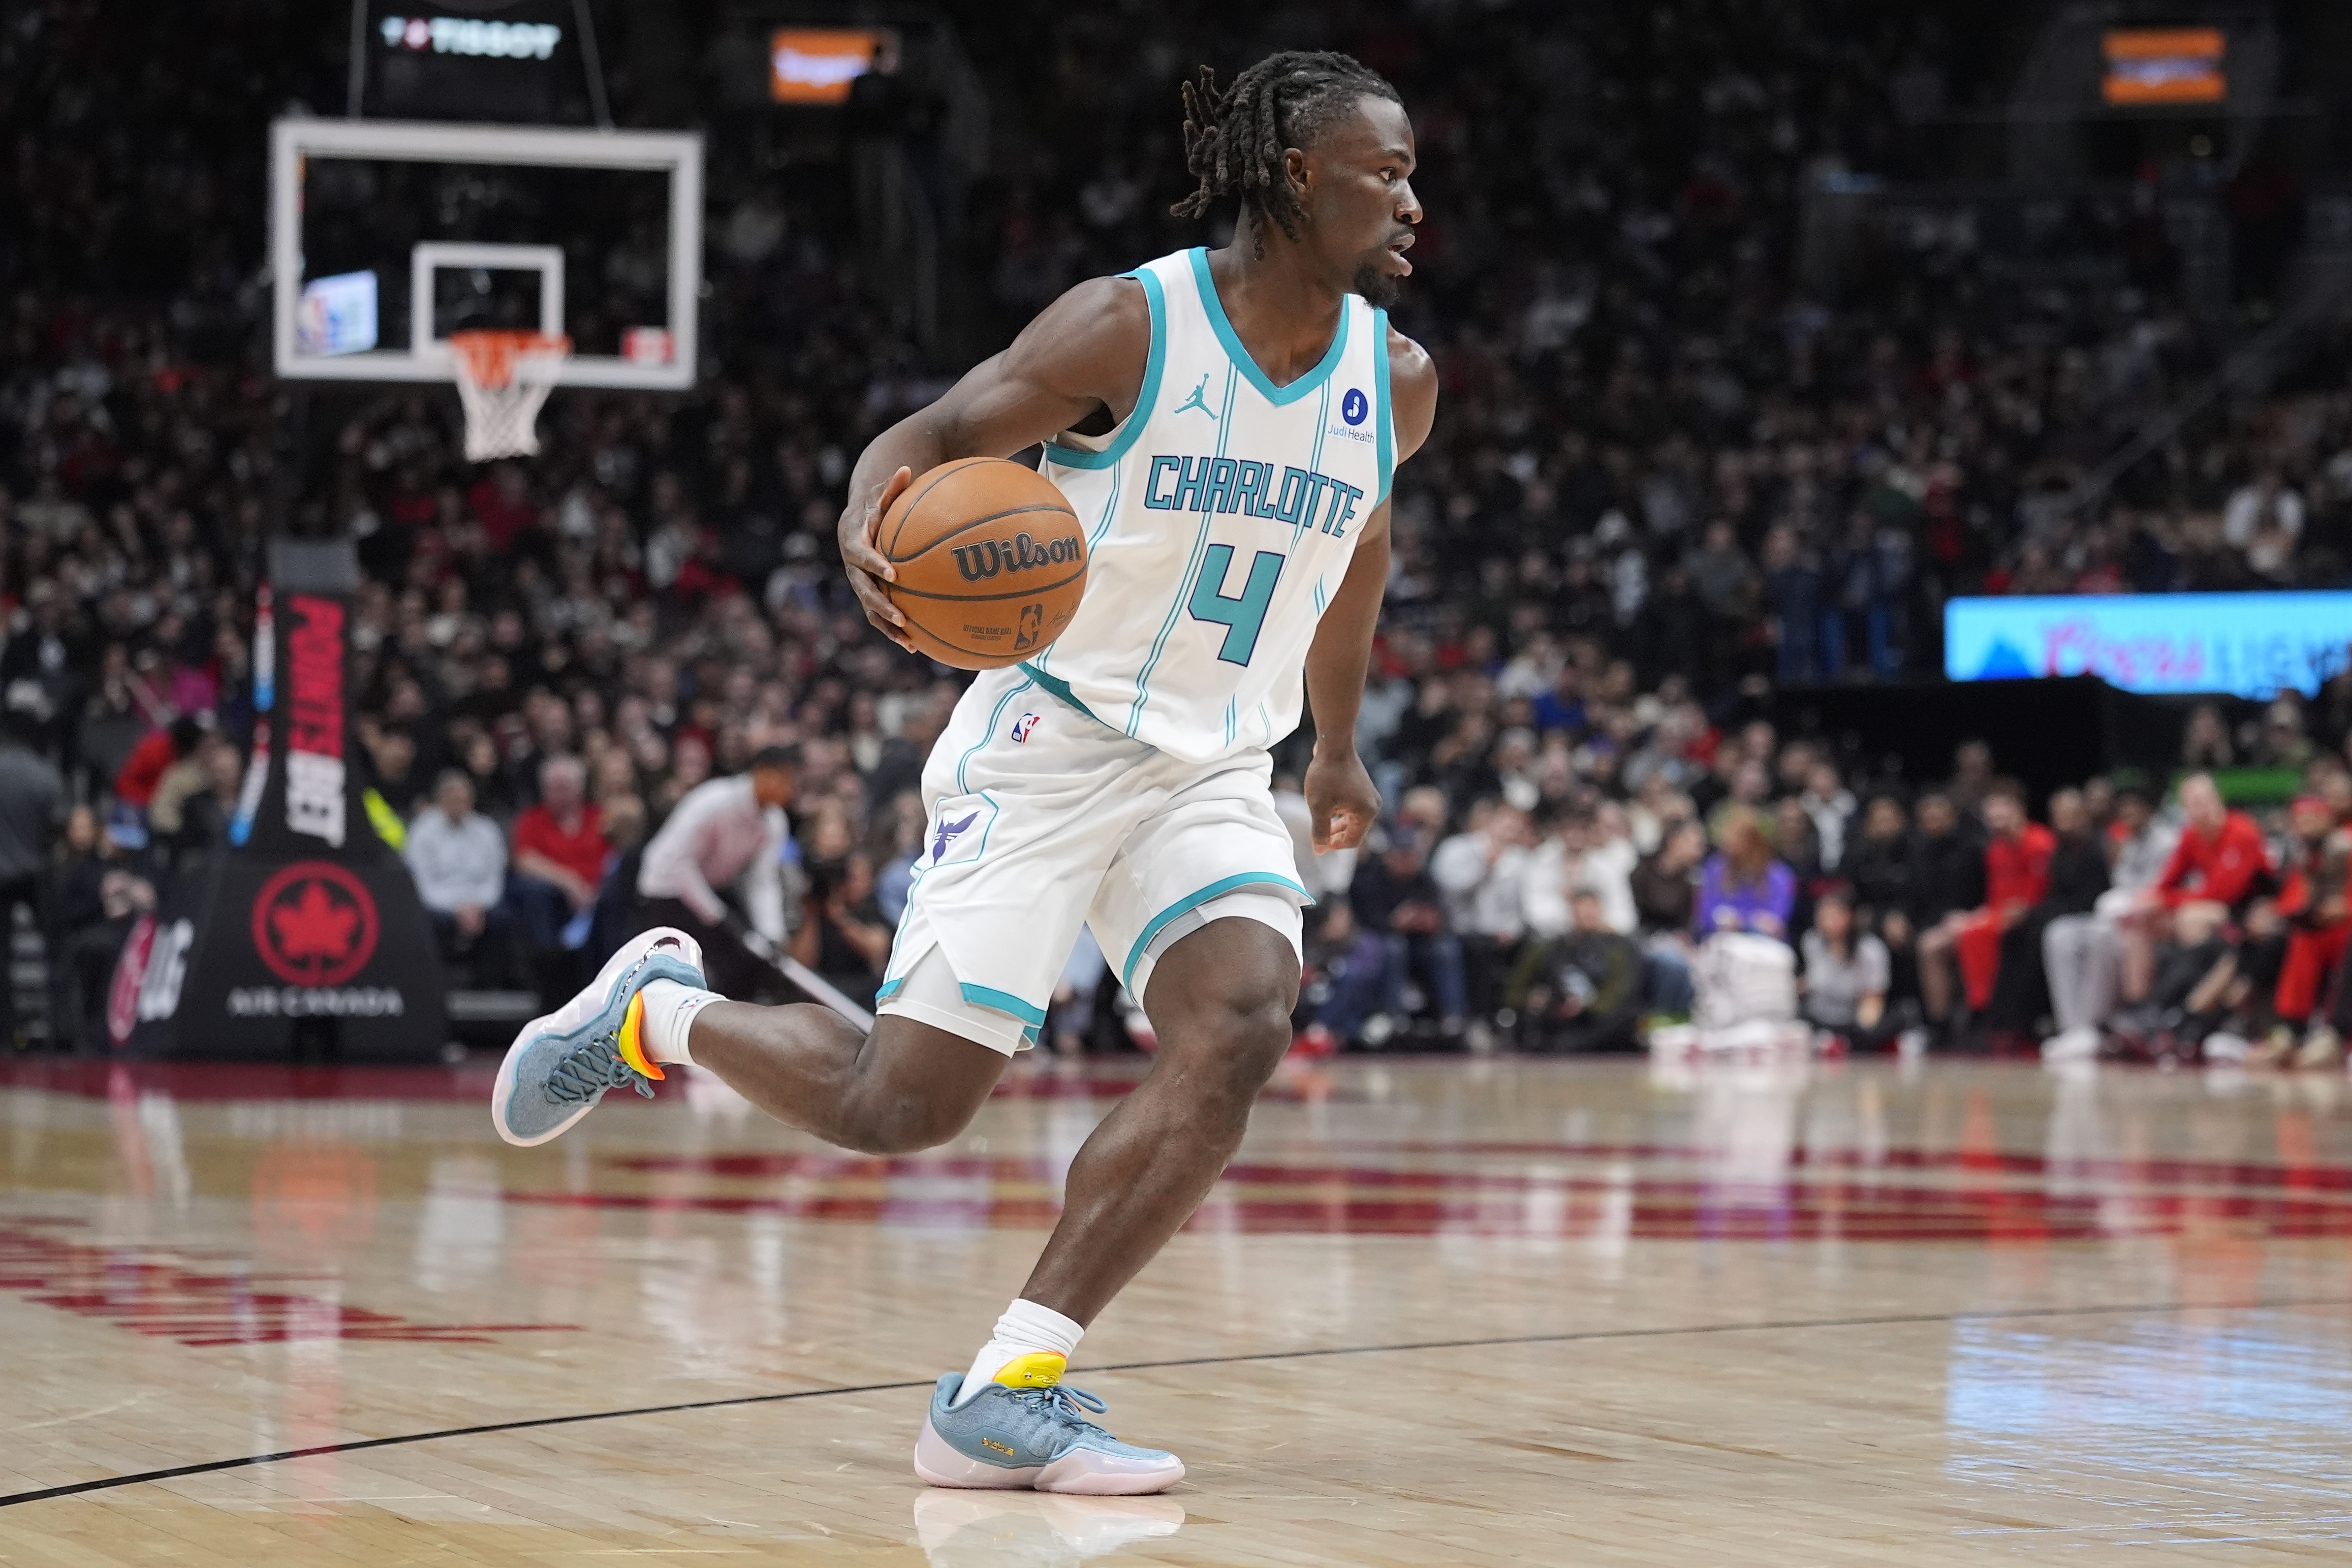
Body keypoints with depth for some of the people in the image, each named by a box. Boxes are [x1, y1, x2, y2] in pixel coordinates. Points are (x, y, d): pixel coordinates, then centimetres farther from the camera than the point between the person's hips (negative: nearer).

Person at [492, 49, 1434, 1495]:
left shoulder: (1398, 383, 2)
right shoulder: (1131, 327, -14)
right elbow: (932, 437, -10)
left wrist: (1340, 745, 30)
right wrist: (873, 522, -34)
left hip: (1212, 774, 5)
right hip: (1051, 739, -5)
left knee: (1242, 1033, -24)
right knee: (900, 1104, -7)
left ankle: (1008, 1394, -20)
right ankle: (659, 1007, 25)